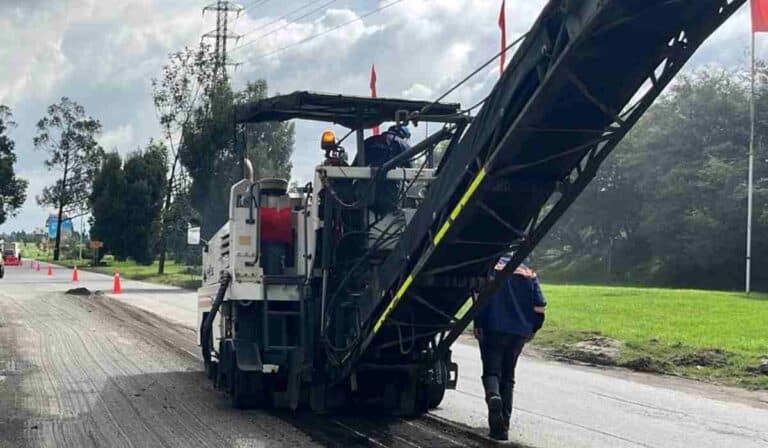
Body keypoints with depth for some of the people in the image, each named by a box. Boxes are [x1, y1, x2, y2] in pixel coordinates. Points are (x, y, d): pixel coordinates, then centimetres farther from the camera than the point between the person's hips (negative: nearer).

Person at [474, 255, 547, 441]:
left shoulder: (491, 268, 1)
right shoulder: (529, 274, 11)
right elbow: (539, 307, 5)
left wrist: (478, 325, -6)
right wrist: (532, 329, 17)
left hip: (493, 330, -3)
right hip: (520, 332, 3)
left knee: (492, 371, 1)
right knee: (508, 376, 13)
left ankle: (493, 396, -33)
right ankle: (503, 425, 11)